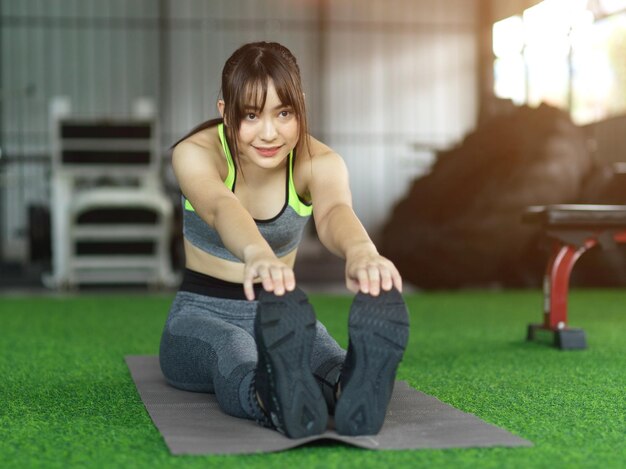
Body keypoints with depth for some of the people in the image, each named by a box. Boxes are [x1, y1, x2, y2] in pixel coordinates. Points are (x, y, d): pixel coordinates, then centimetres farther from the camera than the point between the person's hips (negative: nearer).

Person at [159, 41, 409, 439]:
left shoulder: (319, 162, -14)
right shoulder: (195, 153, -19)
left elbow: (334, 211, -40)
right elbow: (222, 208, -44)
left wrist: (361, 252, -66)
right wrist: (257, 254, -69)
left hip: (277, 313, 2)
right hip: (202, 316, -1)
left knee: (328, 360, -36)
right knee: (233, 354, -40)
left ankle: (354, 388, -68)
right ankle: (275, 398, -71)